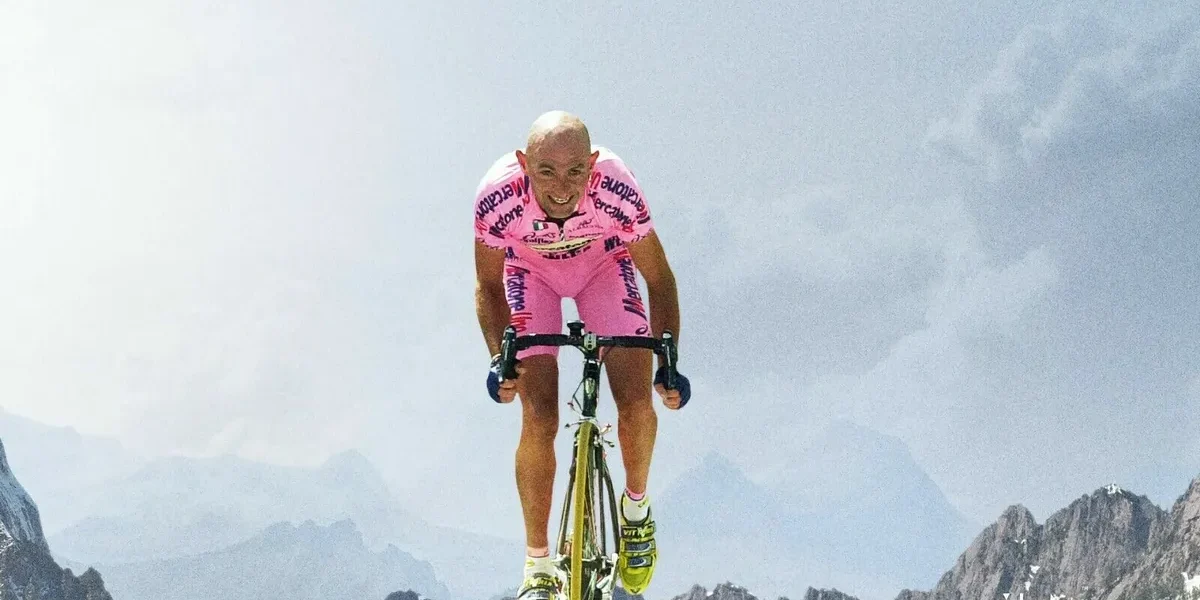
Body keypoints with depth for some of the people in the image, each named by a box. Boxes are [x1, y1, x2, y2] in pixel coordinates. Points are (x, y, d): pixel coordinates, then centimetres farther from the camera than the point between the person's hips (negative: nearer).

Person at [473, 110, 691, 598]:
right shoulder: (497, 197, -36)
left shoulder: (617, 191, -37)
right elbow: (488, 287, -17)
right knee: (538, 419, -12)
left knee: (637, 403, -15)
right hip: (529, 268, 0)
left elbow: (658, 279, -20)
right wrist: (499, 358, -30)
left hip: (603, 262, 0)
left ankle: (636, 507, 15)